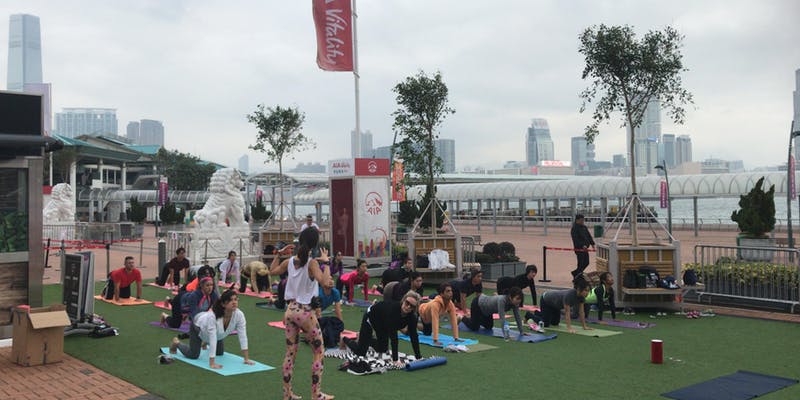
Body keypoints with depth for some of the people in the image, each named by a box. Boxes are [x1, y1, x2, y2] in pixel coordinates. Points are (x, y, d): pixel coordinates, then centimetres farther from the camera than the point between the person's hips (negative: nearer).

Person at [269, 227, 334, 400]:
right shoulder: (312, 263, -16)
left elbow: (272, 271, 19)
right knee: (319, 353, 9)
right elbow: (324, 282, -28)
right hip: (306, 312, -6)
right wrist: (326, 261, -19)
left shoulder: (289, 261, 1)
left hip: (290, 310, 6)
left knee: (290, 353, 14)